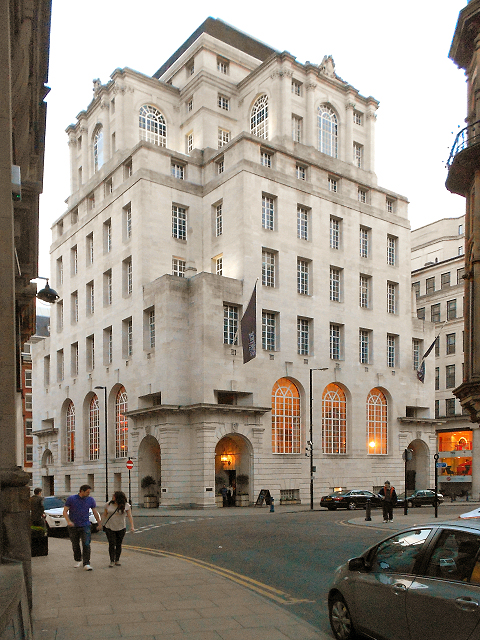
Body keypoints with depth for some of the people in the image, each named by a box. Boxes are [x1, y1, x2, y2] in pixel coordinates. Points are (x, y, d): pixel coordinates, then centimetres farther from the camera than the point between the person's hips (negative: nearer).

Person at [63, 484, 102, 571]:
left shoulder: (90, 500, 1)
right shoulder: (71, 499, -5)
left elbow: (95, 512, 10)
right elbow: (65, 511, -6)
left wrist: (99, 523, 14)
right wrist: (68, 521, -21)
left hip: (85, 526, 0)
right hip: (73, 527, 0)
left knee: (86, 545, -12)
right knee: (75, 545, 11)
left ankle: (86, 564, -10)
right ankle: (78, 561, 32)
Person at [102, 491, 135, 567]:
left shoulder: (126, 506, -4)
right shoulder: (108, 505, 0)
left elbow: (130, 516, -8)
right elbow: (104, 515, 8)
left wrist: (132, 526, -18)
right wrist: (102, 524, 6)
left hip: (121, 528, 0)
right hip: (109, 528, 0)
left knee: (119, 544, 6)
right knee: (112, 544, -6)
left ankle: (117, 560, 20)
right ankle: (112, 561, 2)